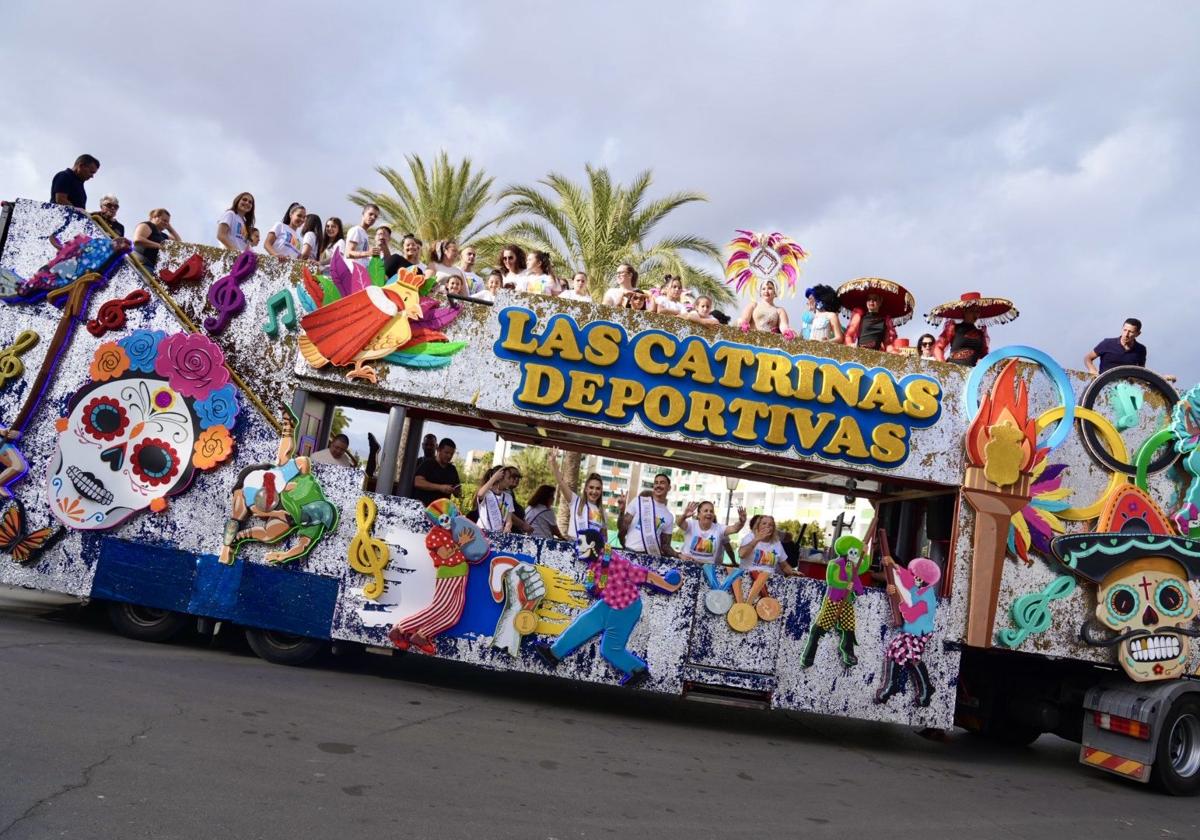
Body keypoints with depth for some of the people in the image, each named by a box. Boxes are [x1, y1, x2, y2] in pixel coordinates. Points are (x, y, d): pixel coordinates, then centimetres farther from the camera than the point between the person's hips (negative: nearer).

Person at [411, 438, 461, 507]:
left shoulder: (452, 469, 16)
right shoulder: (427, 464, 2)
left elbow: (457, 493, 21)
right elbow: (418, 482, -13)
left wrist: (457, 491, -5)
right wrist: (440, 487, -20)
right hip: (422, 506, -4)